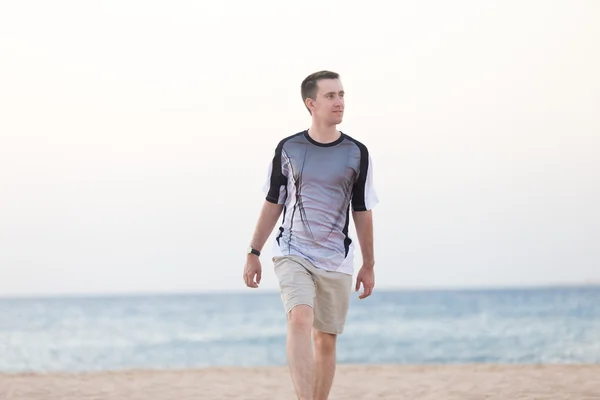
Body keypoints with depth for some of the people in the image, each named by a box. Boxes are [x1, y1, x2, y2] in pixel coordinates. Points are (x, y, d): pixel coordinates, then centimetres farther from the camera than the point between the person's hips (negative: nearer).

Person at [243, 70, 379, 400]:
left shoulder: (356, 153, 3)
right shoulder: (288, 149, 2)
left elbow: (362, 212, 8)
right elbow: (272, 204, 10)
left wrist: (369, 265, 10)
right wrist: (254, 253, 8)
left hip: (336, 261, 2)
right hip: (292, 254, -2)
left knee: (326, 340, 6)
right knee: (300, 319, -23)